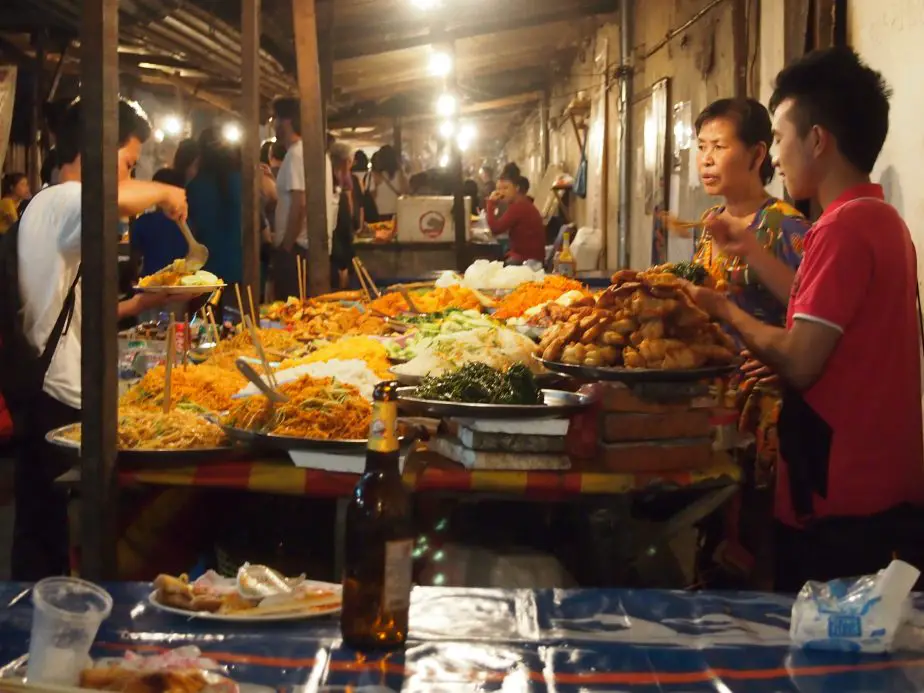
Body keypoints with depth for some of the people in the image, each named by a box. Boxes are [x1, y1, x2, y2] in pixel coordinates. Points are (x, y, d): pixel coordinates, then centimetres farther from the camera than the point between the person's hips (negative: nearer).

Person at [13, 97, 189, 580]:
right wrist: (163, 193, -18)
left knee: (39, 546, 13)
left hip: (42, 399, 10)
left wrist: (141, 303, 17)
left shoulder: (49, 206, 20)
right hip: (62, 404, -10)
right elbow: (118, 199, -38)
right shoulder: (64, 201, -12)